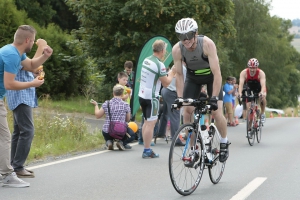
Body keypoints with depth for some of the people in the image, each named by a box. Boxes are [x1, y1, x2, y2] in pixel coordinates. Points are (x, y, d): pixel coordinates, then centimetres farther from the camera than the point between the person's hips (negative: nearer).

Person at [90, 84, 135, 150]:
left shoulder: (106, 104, -3)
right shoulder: (126, 105, -6)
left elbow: (97, 116, 7)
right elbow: (127, 120, 6)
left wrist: (96, 105, 22)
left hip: (107, 133, 2)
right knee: (132, 134, 28)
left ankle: (109, 142, 6)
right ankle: (121, 142, -2)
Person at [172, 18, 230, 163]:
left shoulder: (207, 44, -35)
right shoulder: (177, 49, -26)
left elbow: (217, 73, -35)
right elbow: (179, 75, -15)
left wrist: (214, 97, -38)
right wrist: (180, 97, -21)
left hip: (211, 76, -3)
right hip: (193, 77, 3)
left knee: (216, 112, -15)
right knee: (187, 110, -11)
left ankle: (224, 143, 10)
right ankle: (192, 149, 1)